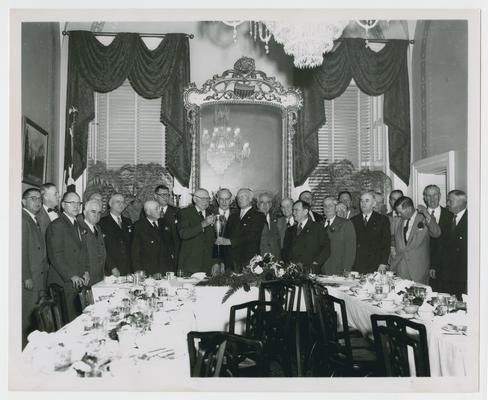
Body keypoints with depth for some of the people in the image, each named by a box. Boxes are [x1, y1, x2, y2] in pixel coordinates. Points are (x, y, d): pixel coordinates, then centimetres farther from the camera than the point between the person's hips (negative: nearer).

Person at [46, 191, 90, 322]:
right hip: (64, 283, -7)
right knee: (67, 321, -5)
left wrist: (86, 271, 7)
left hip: (80, 282, 7)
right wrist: (71, 276, -17)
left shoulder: (78, 225, 18)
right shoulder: (56, 225, -7)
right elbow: (55, 256, -13)